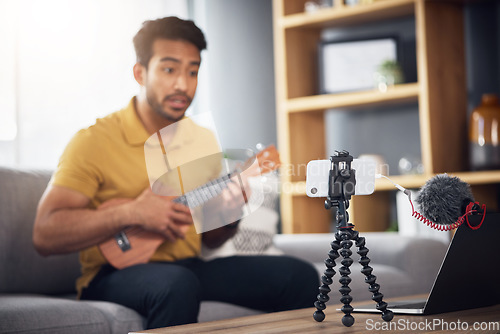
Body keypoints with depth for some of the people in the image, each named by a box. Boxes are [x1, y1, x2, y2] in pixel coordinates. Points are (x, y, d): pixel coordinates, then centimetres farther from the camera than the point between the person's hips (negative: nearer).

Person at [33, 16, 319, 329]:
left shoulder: (202, 141, 11)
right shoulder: (93, 141, -9)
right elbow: (45, 235, -18)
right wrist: (131, 213, -25)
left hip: (188, 267, 6)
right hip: (115, 274, -5)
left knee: (300, 277, -11)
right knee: (178, 285, -39)